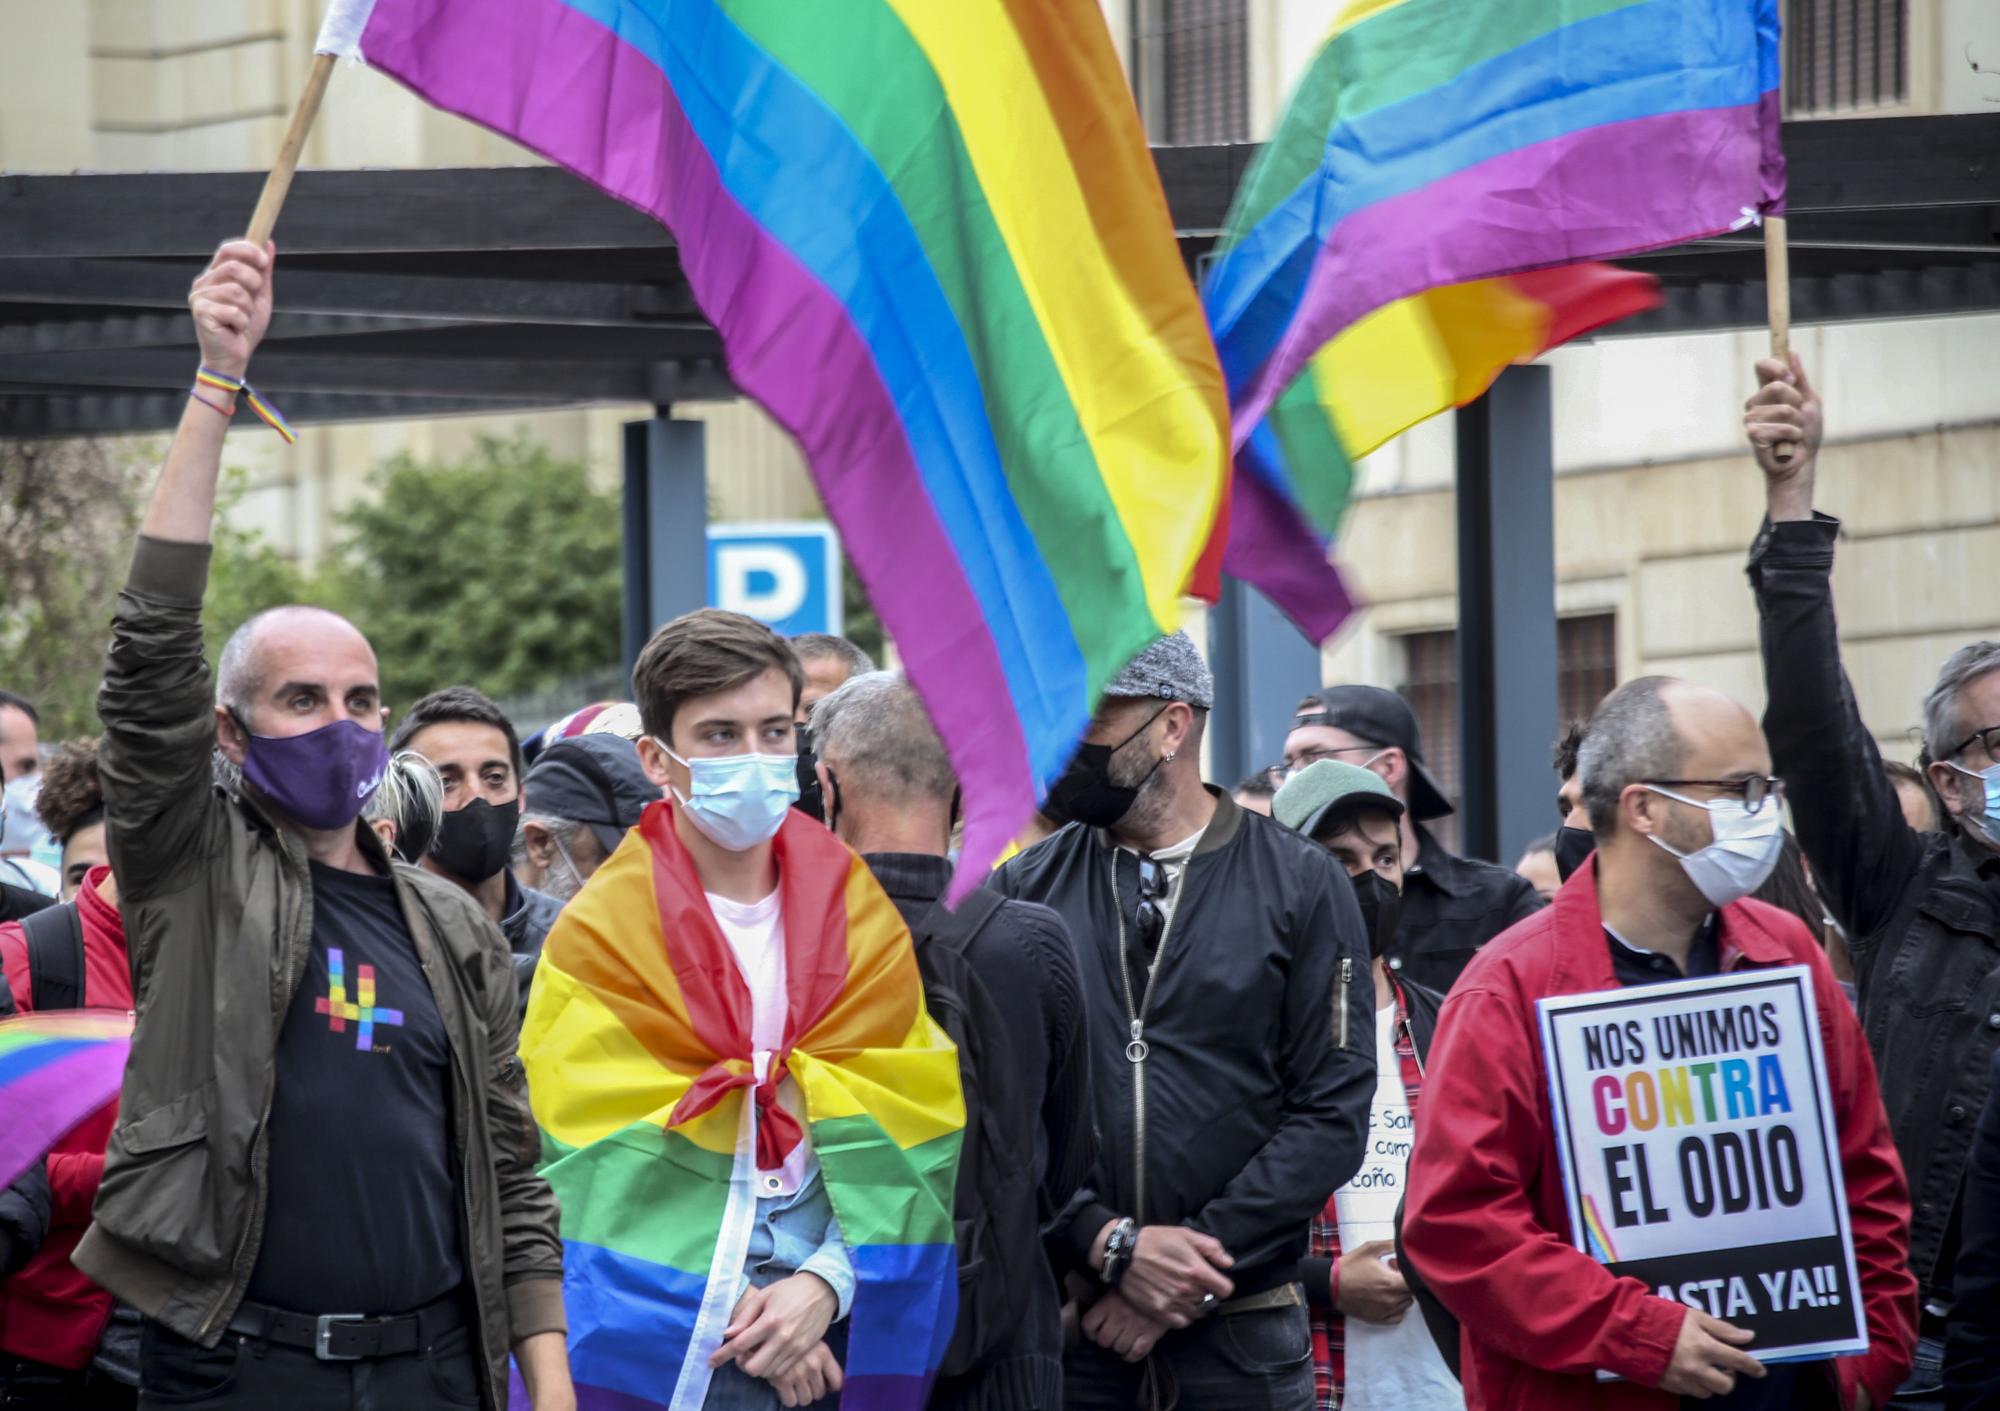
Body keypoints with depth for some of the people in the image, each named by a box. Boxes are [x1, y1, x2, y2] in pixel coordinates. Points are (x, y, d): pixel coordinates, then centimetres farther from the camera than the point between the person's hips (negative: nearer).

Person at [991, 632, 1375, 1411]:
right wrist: (1110, 1245, -13)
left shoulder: (1302, 884, 1)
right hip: (1061, 1314, 1)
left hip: (1240, 1332, -1)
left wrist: (1189, 1279, -12)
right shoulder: (1026, 887, 5)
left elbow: (1332, 1113, -5)